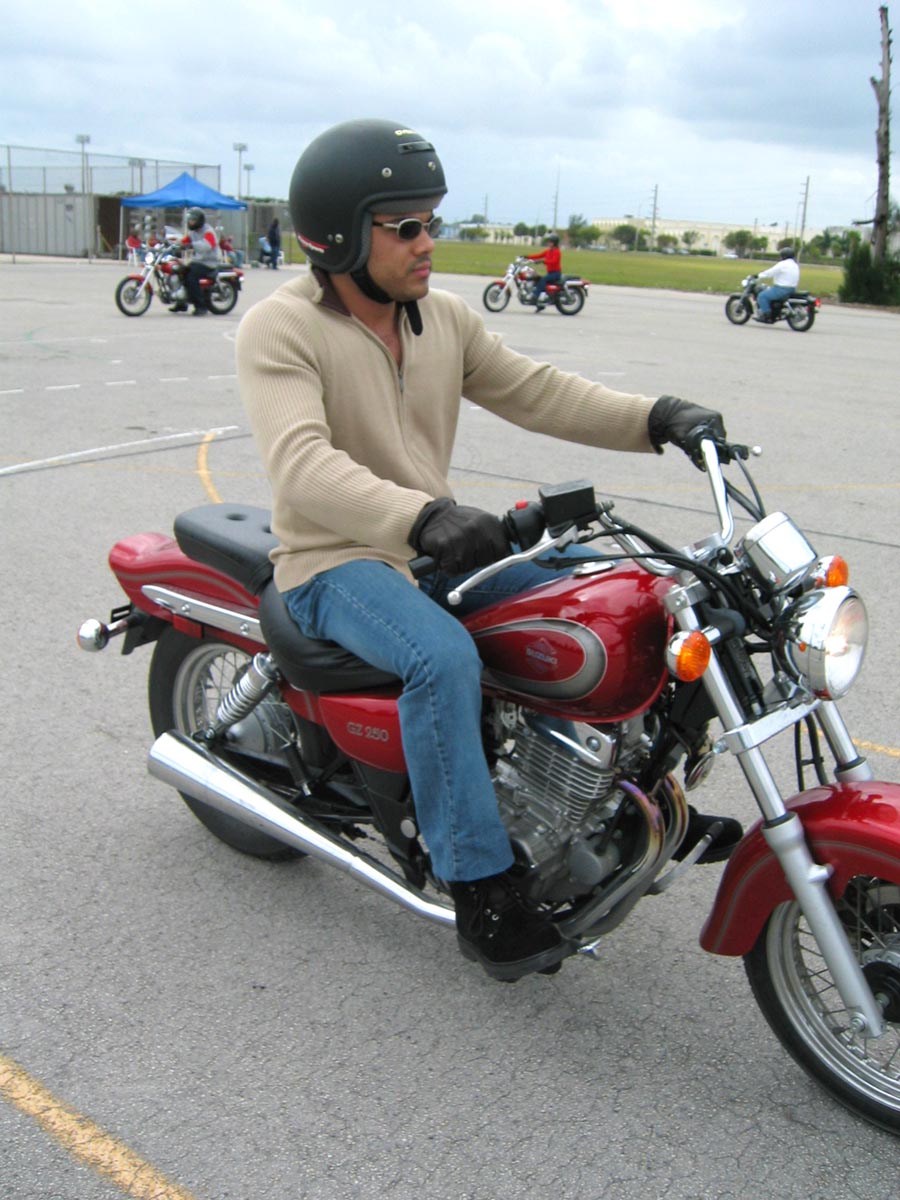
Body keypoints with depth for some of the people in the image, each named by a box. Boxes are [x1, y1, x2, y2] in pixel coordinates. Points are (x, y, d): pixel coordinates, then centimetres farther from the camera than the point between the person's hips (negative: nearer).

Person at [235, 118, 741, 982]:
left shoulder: (444, 316, 7)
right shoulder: (280, 328, -15)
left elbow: (534, 392, 4)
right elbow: (303, 465, -31)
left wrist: (656, 418, -11)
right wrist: (422, 516, -47)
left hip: (437, 547, 7)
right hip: (336, 564, -7)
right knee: (444, 656, -35)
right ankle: (478, 888, -24)